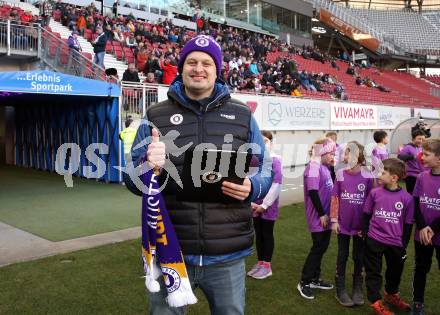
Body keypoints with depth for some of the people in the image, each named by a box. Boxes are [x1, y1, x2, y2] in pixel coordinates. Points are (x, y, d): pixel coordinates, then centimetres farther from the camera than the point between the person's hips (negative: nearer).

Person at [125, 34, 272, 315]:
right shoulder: (155, 117, 5)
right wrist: (148, 167, -19)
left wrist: (251, 187, -15)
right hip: (169, 252, 0)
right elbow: (132, 181, 4)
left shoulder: (242, 115, 6)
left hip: (228, 255, 1)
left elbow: (265, 171, 8)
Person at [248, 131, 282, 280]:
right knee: (258, 234, 14)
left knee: (267, 234, 7)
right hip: (255, 205, 4)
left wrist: (264, 205, -12)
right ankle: (260, 262, 28)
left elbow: (277, 184, -13)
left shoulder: (275, 160, -10)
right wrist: (250, 201, -6)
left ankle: (267, 266, 19)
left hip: (268, 205, -4)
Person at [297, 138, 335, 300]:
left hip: (326, 215, 9)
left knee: (322, 246, 15)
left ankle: (314, 279, 29)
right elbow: (313, 192, -22)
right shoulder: (313, 167, -18)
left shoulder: (324, 167, 10)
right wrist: (321, 214, -19)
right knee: (318, 247, -1)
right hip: (318, 216, -9)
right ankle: (304, 282, 12)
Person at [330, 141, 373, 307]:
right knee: (342, 256, 12)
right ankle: (340, 289, 24)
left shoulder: (367, 175, -10)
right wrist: (334, 220, -3)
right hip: (343, 224, 0)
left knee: (359, 256, 15)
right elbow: (335, 198, -1)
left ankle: (358, 287, 32)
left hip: (361, 225, 0)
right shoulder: (340, 174, -7)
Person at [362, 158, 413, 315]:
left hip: (396, 243, 1)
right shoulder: (374, 193, -8)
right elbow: (366, 214, 4)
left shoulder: (406, 198, -9)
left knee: (395, 271, 21)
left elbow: (408, 224, -1)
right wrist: (365, 234, 2)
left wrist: (404, 245, 0)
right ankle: (376, 302, 21)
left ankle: (391, 294, 46)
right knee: (373, 272, 6)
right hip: (374, 240, -1)